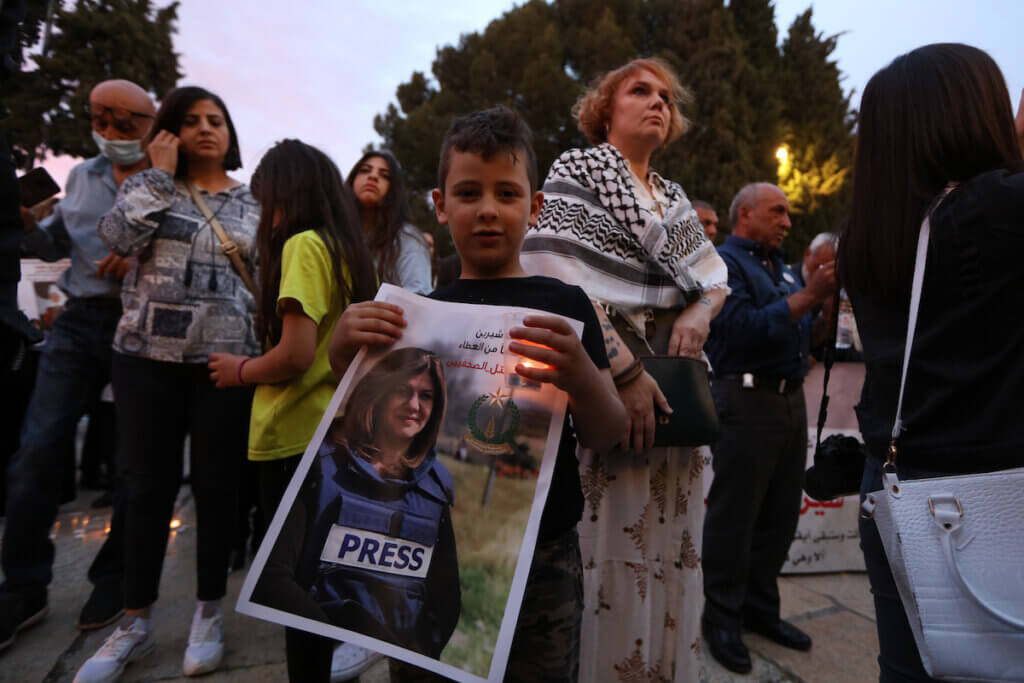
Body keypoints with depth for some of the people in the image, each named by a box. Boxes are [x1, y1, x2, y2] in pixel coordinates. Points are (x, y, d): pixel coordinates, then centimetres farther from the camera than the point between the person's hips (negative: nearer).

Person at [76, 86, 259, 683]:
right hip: (149, 353, 1)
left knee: (217, 483, 5)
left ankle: (210, 612, 21)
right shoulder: (149, 185, 11)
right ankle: (136, 621, 22)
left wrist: (271, 351, -1)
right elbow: (118, 237, -9)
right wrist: (160, 173, -3)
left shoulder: (255, 202, 10)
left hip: (227, 358, 0)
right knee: (147, 483, 6)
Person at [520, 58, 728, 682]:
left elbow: (716, 277, 23)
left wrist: (702, 309, -2)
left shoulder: (676, 199, 20)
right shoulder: (577, 171, 1)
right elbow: (563, 278, -14)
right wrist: (625, 370, -21)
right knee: (606, 548, -2)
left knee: (670, 548, 12)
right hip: (602, 392, -6)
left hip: (676, 395, 7)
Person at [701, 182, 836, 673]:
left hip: (792, 400, 9)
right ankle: (723, 618, 17)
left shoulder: (782, 266, 19)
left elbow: (801, 330, 15)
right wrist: (808, 296, -18)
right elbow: (744, 328, -21)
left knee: (780, 515, 15)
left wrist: (826, 296, 1)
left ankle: (760, 607, 31)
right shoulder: (724, 262, -7)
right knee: (734, 517, 2)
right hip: (747, 400, -8)